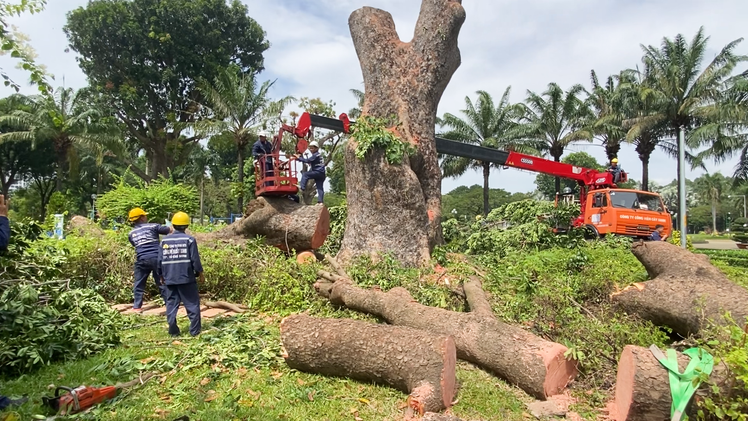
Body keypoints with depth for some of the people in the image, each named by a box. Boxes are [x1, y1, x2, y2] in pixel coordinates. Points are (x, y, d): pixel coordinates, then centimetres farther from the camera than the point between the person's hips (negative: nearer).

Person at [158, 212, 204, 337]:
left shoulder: (165, 240, 4)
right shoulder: (189, 240, -7)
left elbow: (160, 260, 8)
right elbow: (195, 259, -6)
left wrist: (161, 275, 20)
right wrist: (200, 273, 5)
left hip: (169, 279, 4)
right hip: (186, 278, -3)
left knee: (171, 304, 11)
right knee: (192, 304, 4)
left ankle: (173, 330, 10)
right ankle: (195, 330, 4)